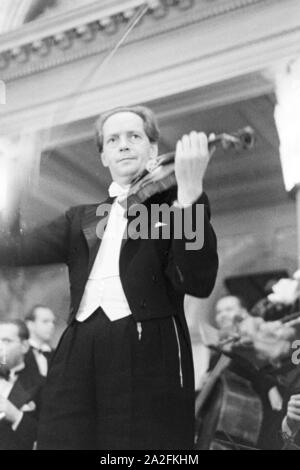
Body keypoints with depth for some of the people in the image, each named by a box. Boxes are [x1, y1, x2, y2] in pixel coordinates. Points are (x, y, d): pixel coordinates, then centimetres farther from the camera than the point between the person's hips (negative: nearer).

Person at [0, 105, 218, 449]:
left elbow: (198, 282, -9)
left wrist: (189, 191, -17)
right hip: (78, 357, 4)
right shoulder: (81, 218, 21)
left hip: (149, 354, -4)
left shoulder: (175, 203, 7)